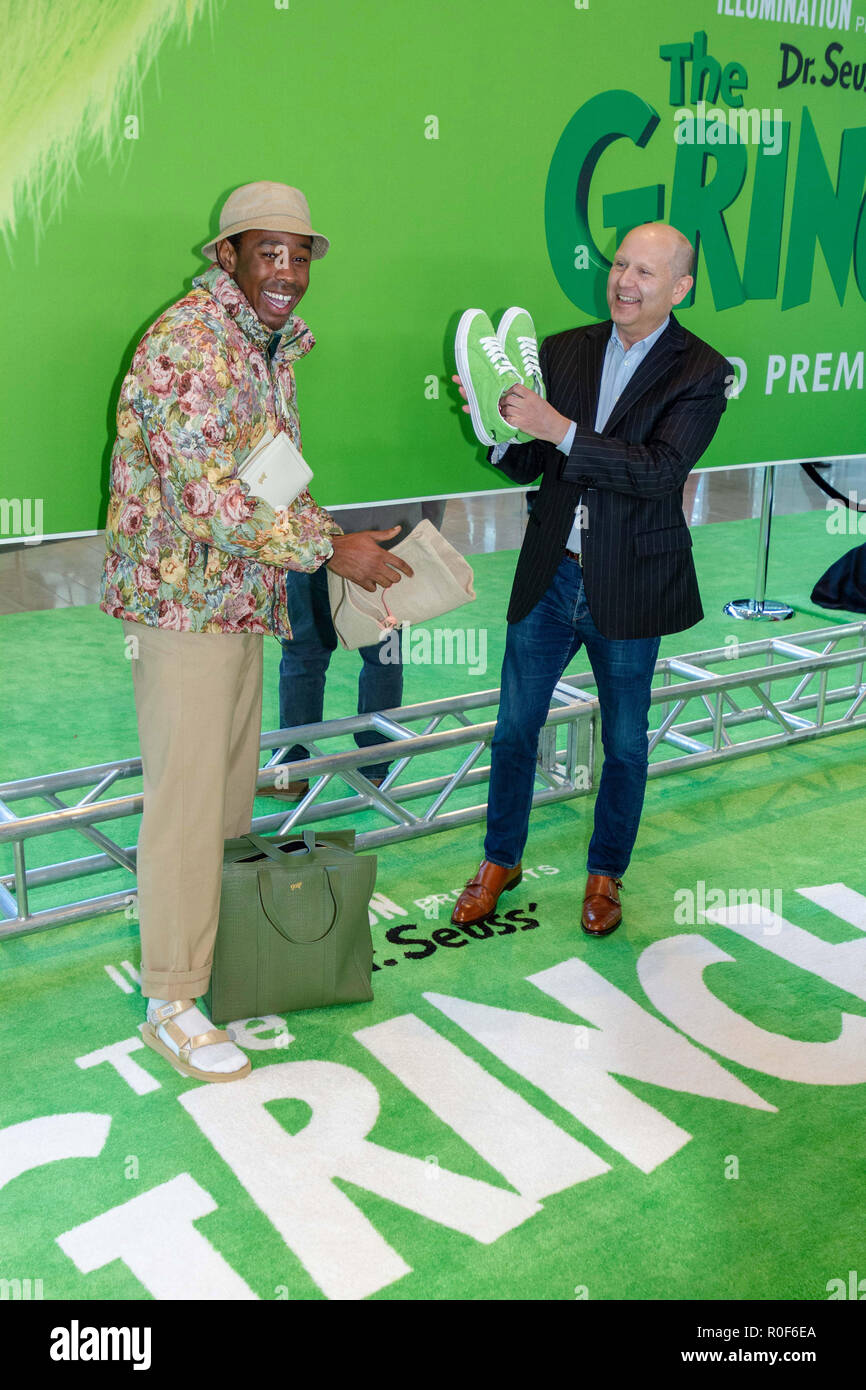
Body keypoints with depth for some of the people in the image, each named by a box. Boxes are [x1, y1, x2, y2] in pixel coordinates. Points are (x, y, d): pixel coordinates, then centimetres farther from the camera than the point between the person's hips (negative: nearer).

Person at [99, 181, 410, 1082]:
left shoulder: (270, 345, 12)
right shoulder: (185, 342, -19)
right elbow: (209, 499, -25)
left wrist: (340, 540, 6)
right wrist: (329, 550, -20)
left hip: (242, 597, 9)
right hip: (183, 596, -9)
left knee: (233, 781, 17)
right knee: (186, 796, -4)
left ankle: (223, 948, 35)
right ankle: (170, 1003, 7)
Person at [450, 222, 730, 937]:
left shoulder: (701, 372, -8)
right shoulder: (563, 351, 3)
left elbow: (661, 471, -22)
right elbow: (529, 465, 5)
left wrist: (561, 430, -30)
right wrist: (500, 426, -17)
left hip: (630, 588, -3)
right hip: (551, 576, 3)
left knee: (625, 744, 12)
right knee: (515, 728, 12)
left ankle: (606, 873, 33)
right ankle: (501, 861, 32)